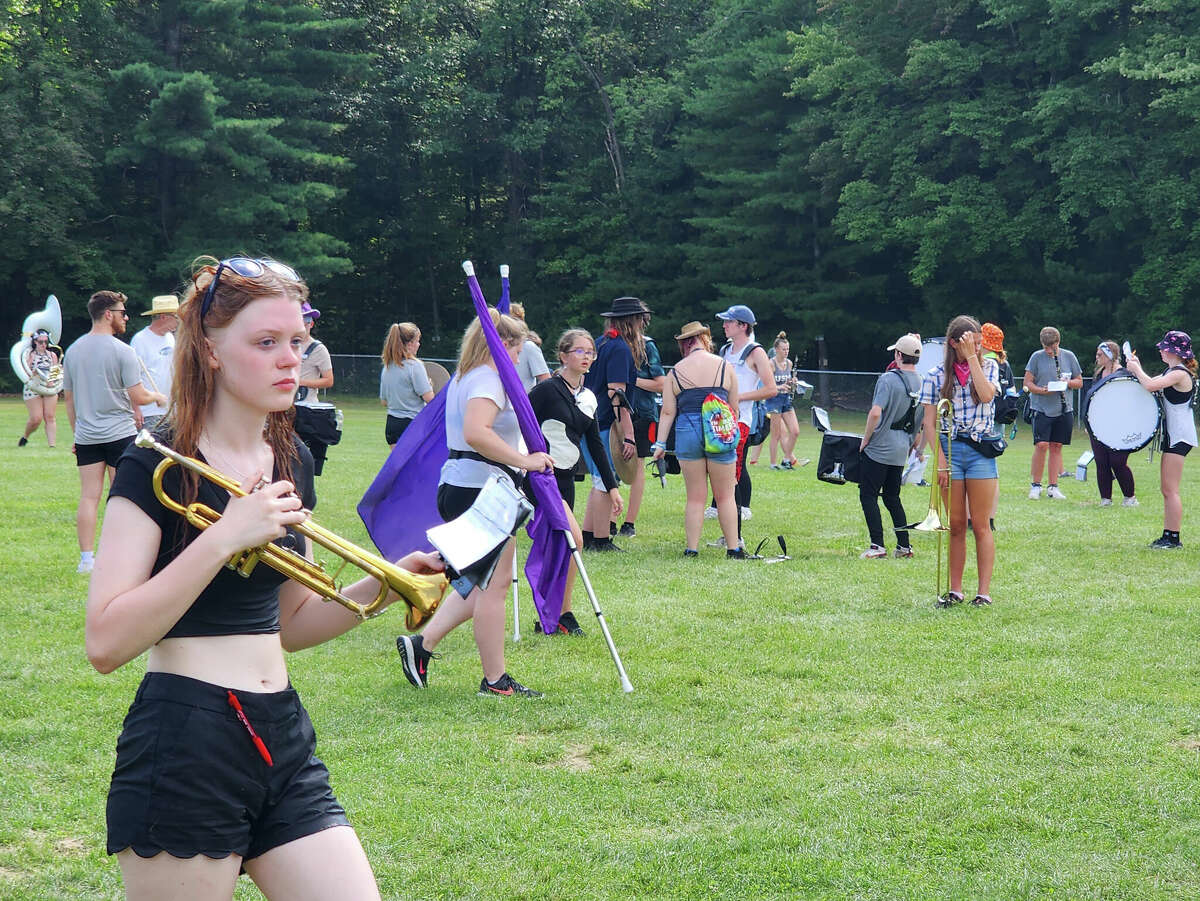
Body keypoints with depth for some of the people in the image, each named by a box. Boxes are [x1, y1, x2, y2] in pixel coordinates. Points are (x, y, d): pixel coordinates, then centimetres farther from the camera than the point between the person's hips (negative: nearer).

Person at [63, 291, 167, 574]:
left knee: (89, 496, 4)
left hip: (85, 435, 5)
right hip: (119, 432, -5)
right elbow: (138, 397, -12)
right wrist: (158, 397, 9)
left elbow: (68, 398, 14)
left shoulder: (73, 351, 8)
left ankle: (86, 558, 4)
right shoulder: (122, 351, -11)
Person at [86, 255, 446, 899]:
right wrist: (224, 537, -24)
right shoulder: (157, 466, -10)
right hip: (184, 748, -6)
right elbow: (106, 645, -19)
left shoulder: (291, 461, 11)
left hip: (282, 740, 7)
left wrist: (378, 588, 3)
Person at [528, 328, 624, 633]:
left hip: (565, 479, 8)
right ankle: (563, 613, -9)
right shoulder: (547, 390, -10)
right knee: (574, 539, -19)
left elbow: (595, 445, 20)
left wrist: (612, 486, 19)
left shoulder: (588, 399, 13)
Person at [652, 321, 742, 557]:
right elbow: (734, 407, 10)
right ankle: (734, 548, 6)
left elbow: (667, 412, 1)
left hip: (687, 433, 1)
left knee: (694, 497, 7)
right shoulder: (724, 366, 4)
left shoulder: (676, 371, 5)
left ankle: (691, 548, 6)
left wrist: (660, 444, 4)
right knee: (725, 496, 6)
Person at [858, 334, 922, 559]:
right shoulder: (922, 383, 6)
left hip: (879, 448, -7)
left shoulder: (888, 379, -14)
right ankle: (904, 546, 15)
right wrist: (915, 445, 22)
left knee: (868, 496, -1)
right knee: (892, 497, 17)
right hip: (901, 452, 7)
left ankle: (877, 545, -8)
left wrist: (865, 440, -11)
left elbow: (875, 413, -23)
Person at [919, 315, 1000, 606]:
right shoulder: (937, 375, 3)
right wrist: (940, 460, -7)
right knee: (956, 525, 5)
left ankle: (984, 591, 1)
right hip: (950, 449, 1)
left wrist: (972, 357, -13)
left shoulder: (988, 367, 6)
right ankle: (955, 589, 11)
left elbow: (986, 395, -16)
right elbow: (930, 423, 2)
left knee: (980, 526, -1)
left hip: (981, 450, 0)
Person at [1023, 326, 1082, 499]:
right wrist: (1041, 390, -17)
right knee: (1041, 445, -12)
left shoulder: (1069, 357, 7)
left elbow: (1079, 382, 12)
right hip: (1042, 408, -3)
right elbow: (1028, 382, 1)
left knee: (1057, 446, 4)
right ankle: (1036, 485, -1)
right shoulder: (1037, 357, 1)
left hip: (1064, 409, 3)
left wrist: (1068, 383, -9)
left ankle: (1052, 486, 11)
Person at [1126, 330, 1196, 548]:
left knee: (1170, 490, -9)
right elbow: (1150, 384, 23)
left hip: (1180, 437, -10)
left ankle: (1173, 538, -7)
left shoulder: (1180, 373, -16)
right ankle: (1167, 536, 16)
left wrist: (1136, 369, -11)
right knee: (1167, 490, 12)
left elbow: (1150, 385, -27)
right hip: (1172, 436, 10)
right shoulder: (1172, 372, 15)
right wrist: (1136, 368, 13)